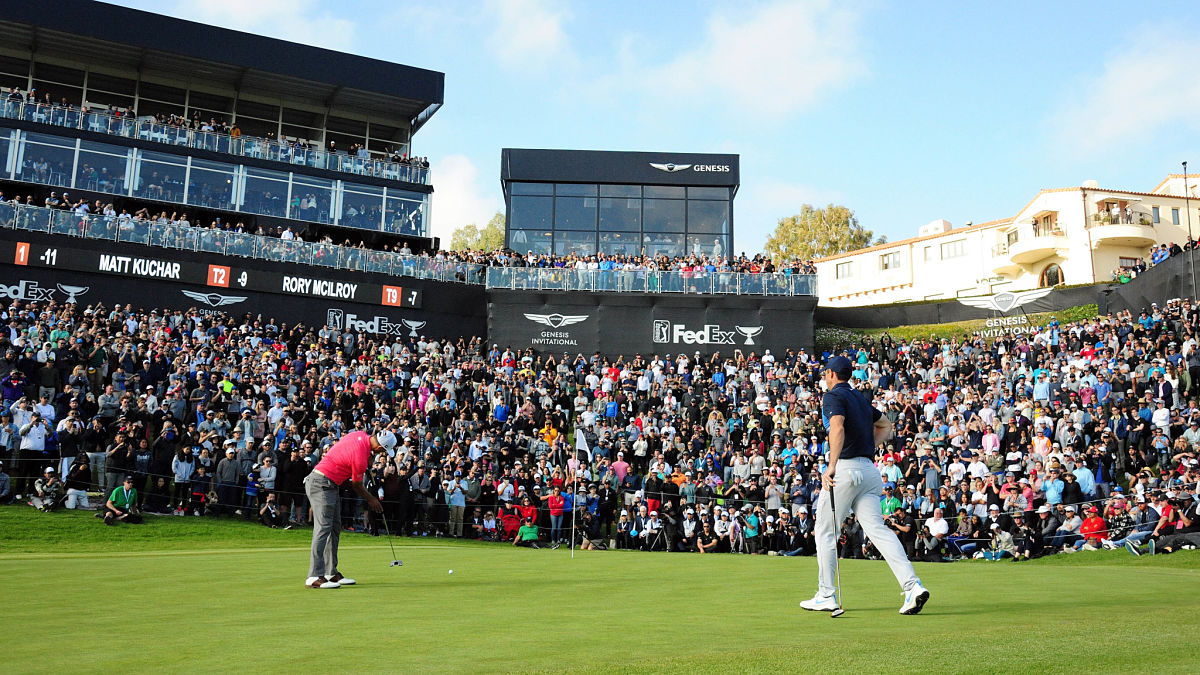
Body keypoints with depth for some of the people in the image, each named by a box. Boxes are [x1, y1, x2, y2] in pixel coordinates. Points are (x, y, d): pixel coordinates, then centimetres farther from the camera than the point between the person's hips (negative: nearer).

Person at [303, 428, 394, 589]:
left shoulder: (362, 434, 1)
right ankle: (315, 577, -21)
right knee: (323, 528, -16)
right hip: (322, 485, -10)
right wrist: (371, 499, 11)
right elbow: (356, 485, -6)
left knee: (335, 527, 10)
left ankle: (331, 573, 13)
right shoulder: (360, 458, -23)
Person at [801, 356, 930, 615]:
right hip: (869, 468, 7)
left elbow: (837, 428, -23)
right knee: (877, 529, 0)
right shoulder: (860, 397, 21)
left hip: (845, 467, -7)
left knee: (825, 531, 5)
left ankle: (826, 595, 9)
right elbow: (886, 426, 33)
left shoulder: (833, 396, -4)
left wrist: (831, 466, -25)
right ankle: (913, 586, -15)